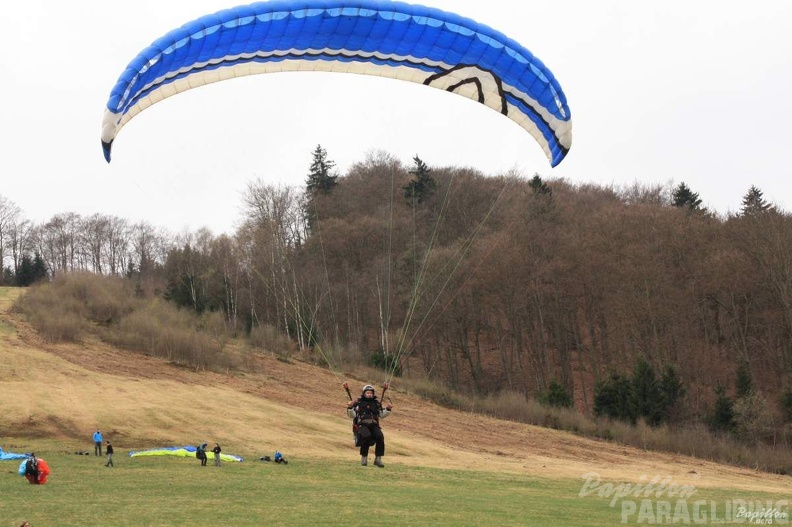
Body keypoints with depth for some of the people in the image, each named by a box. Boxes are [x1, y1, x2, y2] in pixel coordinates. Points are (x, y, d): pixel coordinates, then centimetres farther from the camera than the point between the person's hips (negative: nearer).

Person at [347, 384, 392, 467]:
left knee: (380, 436, -27)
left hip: (374, 425, 3)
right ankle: (364, 457, -16)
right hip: (362, 425, -3)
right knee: (367, 436, -35)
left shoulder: (376, 403, 21)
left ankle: (378, 458, -17)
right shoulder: (358, 403, 11)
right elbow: (352, 415, 7)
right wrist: (350, 408, -11)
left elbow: (382, 415, 23)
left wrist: (388, 409, 7)